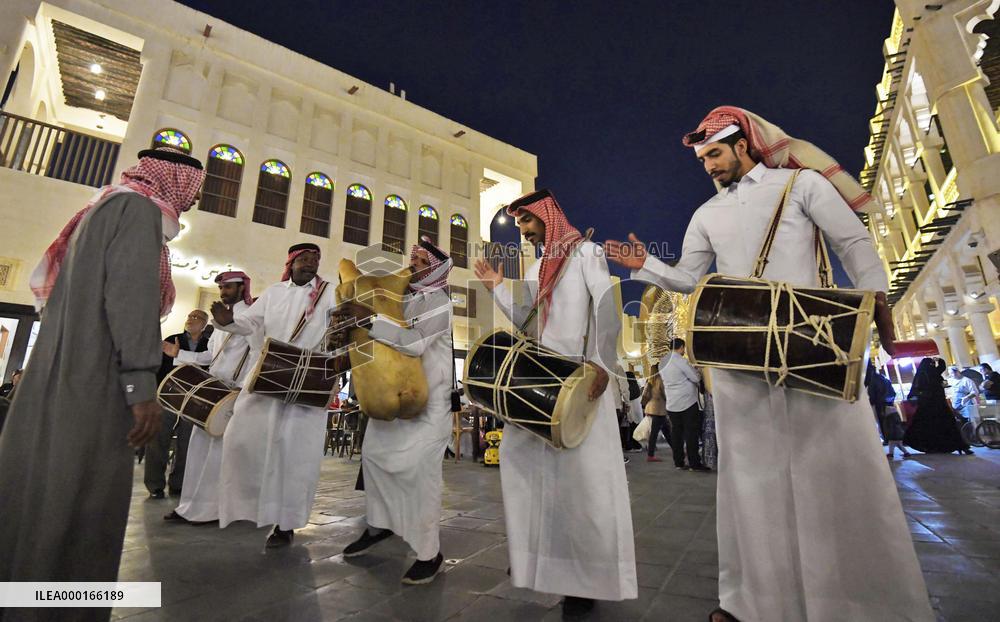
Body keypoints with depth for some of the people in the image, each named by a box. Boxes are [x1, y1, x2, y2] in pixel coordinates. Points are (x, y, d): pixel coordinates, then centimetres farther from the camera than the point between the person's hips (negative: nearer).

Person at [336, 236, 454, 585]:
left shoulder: (440, 302, -13)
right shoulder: (403, 295, 9)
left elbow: (413, 342, -28)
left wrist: (367, 318, -28)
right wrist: (353, 320, -1)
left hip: (430, 400, -8)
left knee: (420, 468, -8)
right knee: (373, 452, 14)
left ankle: (429, 553, 8)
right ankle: (379, 524, 34)